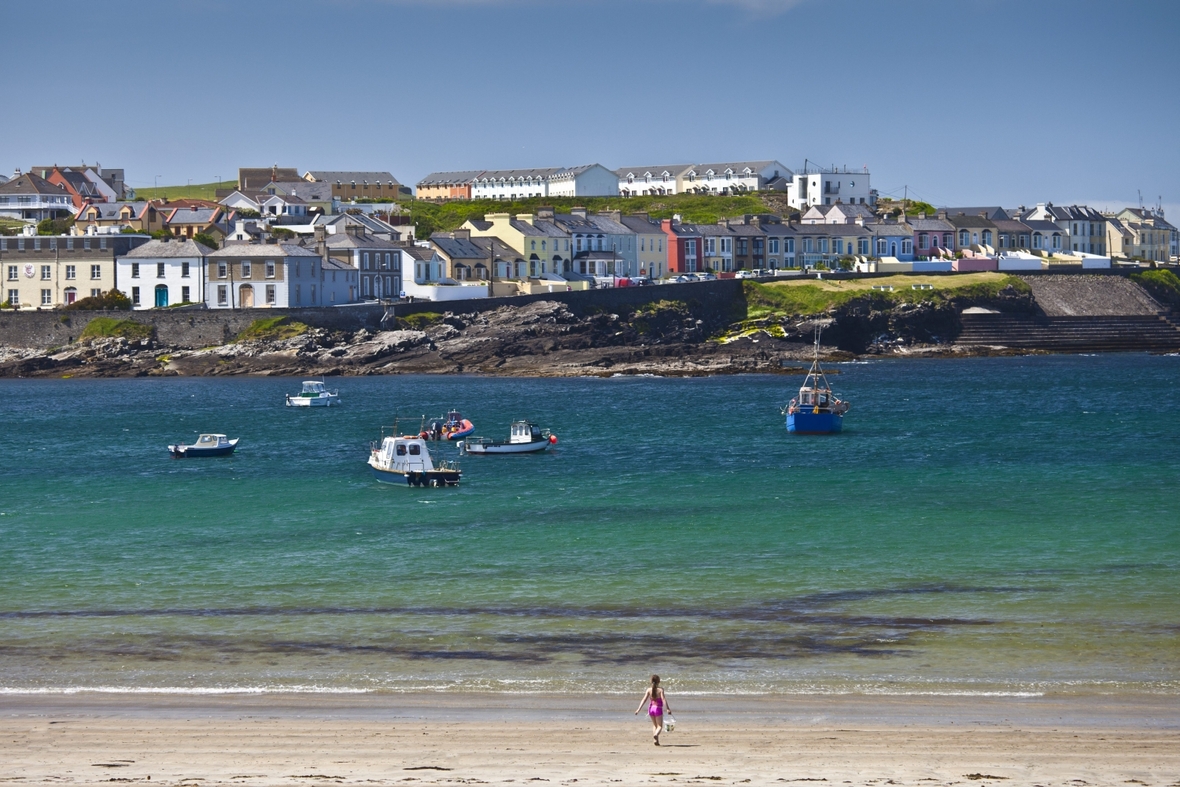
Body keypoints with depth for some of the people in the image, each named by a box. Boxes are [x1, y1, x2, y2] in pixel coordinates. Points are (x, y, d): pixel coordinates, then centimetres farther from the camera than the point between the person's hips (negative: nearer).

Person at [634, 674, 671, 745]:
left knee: (654, 725, 22)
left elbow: (644, 699, -7)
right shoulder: (660, 690, -10)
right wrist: (668, 709, -21)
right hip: (658, 709, -4)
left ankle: (657, 741, 16)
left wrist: (639, 709, -8)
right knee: (659, 726, 2)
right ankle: (656, 734, -31)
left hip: (651, 708, 4)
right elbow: (663, 699, -19)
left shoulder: (649, 689, -2)